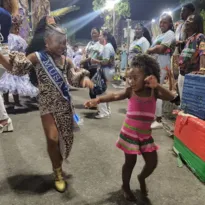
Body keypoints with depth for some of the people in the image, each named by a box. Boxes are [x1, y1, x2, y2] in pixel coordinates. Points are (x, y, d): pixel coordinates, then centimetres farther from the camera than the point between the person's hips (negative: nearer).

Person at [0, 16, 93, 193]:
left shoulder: (66, 61, 5)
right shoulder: (37, 57, -8)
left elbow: (73, 80, 11)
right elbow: (16, 69, -7)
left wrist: (84, 77, -8)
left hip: (65, 104, 5)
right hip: (48, 105, -4)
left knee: (66, 136, 11)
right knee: (52, 138, -10)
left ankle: (58, 166, 38)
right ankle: (58, 173, 14)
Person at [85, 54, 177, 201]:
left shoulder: (154, 92, -8)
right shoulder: (130, 91, -10)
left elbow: (171, 97, -21)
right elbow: (115, 96, -24)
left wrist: (157, 85, -37)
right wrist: (97, 100, -41)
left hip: (146, 135, 2)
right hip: (129, 133, -2)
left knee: (152, 162, 10)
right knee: (130, 162, 10)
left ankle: (142, 178, 43)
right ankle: (126, 187, 37)